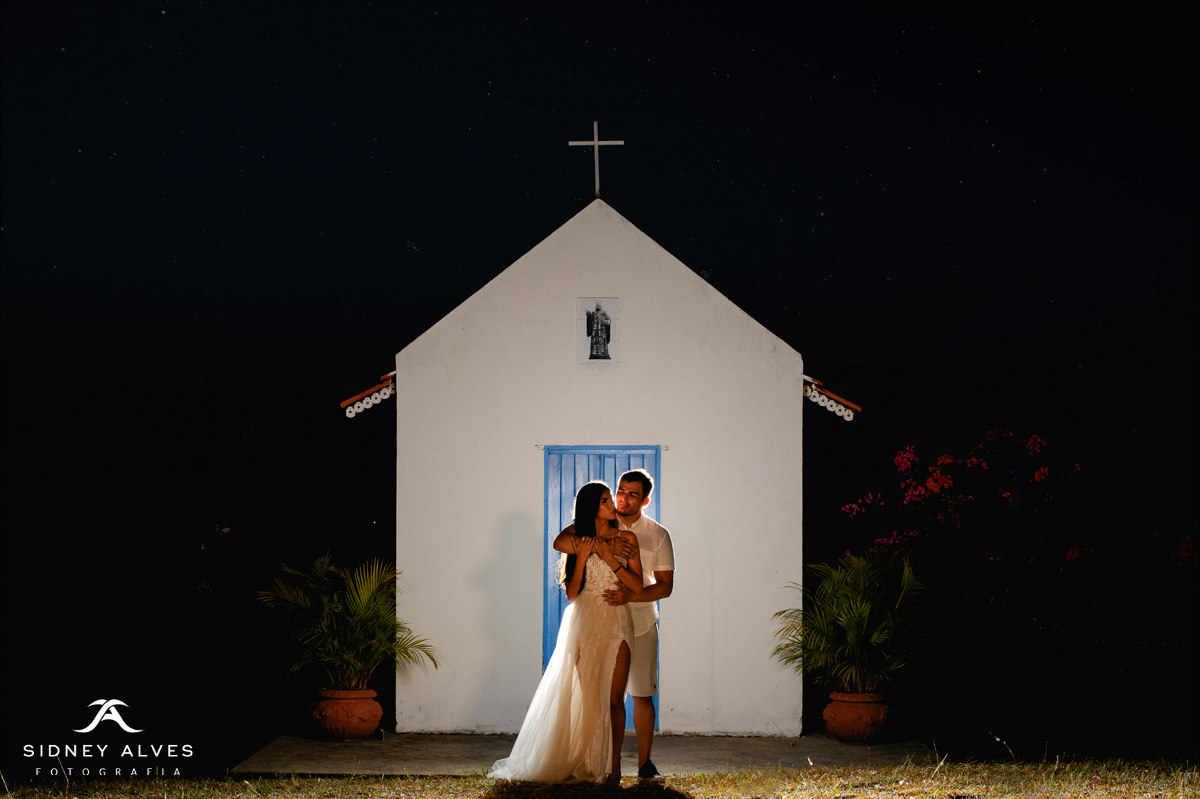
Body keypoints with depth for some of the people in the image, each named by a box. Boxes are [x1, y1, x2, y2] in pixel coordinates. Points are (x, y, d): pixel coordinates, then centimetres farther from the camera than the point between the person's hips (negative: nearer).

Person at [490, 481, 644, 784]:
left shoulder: (626, 540, 6)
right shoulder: (577, 541, 7)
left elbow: (637, 586, -3)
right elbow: (572, 593, 1)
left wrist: (609, 557, -9)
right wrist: (582, 558, -10)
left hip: (616, 622, 0)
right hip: (584, 622, 0)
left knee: (613, 697, -6)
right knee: (582, 695, -1)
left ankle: (613, 766, -2)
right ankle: (581, 764, 7)